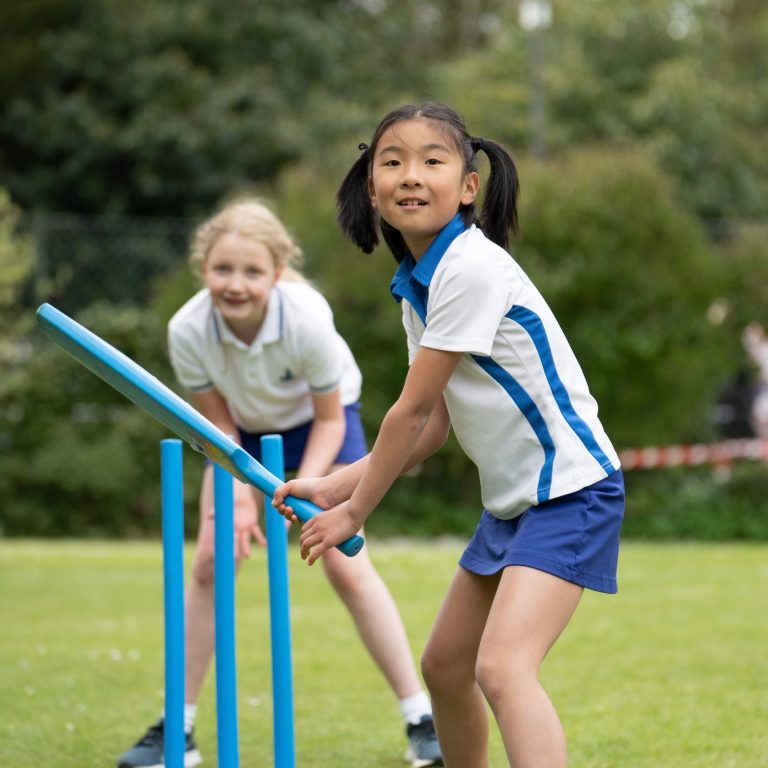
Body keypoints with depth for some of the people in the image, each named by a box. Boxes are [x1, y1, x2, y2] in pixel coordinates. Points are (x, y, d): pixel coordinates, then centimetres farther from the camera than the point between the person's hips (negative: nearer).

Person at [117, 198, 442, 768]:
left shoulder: (307, 321, -37)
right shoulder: (187, 331, -30)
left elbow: (330, 419, -20)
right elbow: (216, 422, -13)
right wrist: (239, 493, -26)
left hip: (319, 422, -3)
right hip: (244, 428, 3)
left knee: (346, 565, -11)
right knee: (210, 563, -5)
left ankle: (421, 717, -2)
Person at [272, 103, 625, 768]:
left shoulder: (471, 269, -20)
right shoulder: (416, 285, 8)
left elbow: (411, 412, -16)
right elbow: (433, 425, 11)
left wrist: (354, 513, -6)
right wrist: (335, 487, 7)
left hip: (570, 492, -10)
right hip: (512, 499, 10)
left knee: (501, 666, -26)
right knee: (444, 665, 19)